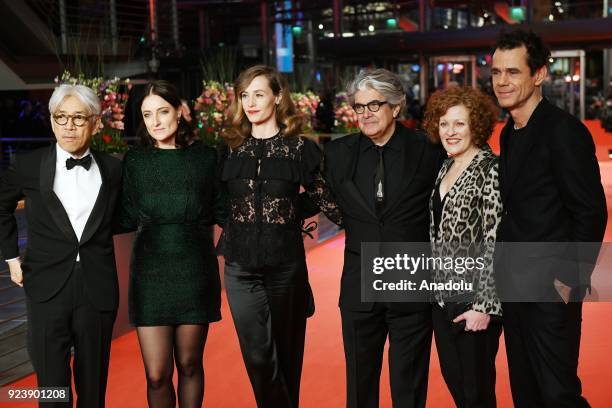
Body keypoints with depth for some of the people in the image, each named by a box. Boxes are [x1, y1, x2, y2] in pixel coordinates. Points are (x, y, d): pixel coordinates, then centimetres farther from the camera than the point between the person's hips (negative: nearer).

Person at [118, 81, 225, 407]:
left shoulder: (205, 157, 2)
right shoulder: (135, 160, 4)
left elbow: (222, 212, 5)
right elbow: (127, 219, 7)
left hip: (195, 271, 0)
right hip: (150, 272, 1)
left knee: (189, 366, 10)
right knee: (157, 375, -1)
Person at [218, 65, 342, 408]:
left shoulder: (300, 148, -1)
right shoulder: (229, 148, 5)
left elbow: (326, 199, 1)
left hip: (286, 263, -1)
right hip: (241, 266, 1)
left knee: (287, 351, 12)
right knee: (258, 357, -1)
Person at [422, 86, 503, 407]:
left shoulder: (490, 170, -12)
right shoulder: (445, 169, 11)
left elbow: (495, 242, -16)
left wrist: (484, 306, -19)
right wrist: (434, 289, 12)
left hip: (473, 300, -7)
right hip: (442, 296, 7)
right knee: (452, 381, 16)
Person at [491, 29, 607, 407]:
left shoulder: (564, 131, -15)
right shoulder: (510, 133, 11)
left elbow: (592, 213, -16)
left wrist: (569, 280, -17)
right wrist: (505, 270, 10)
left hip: (551, 289, -8)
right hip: (514, 287, 8)